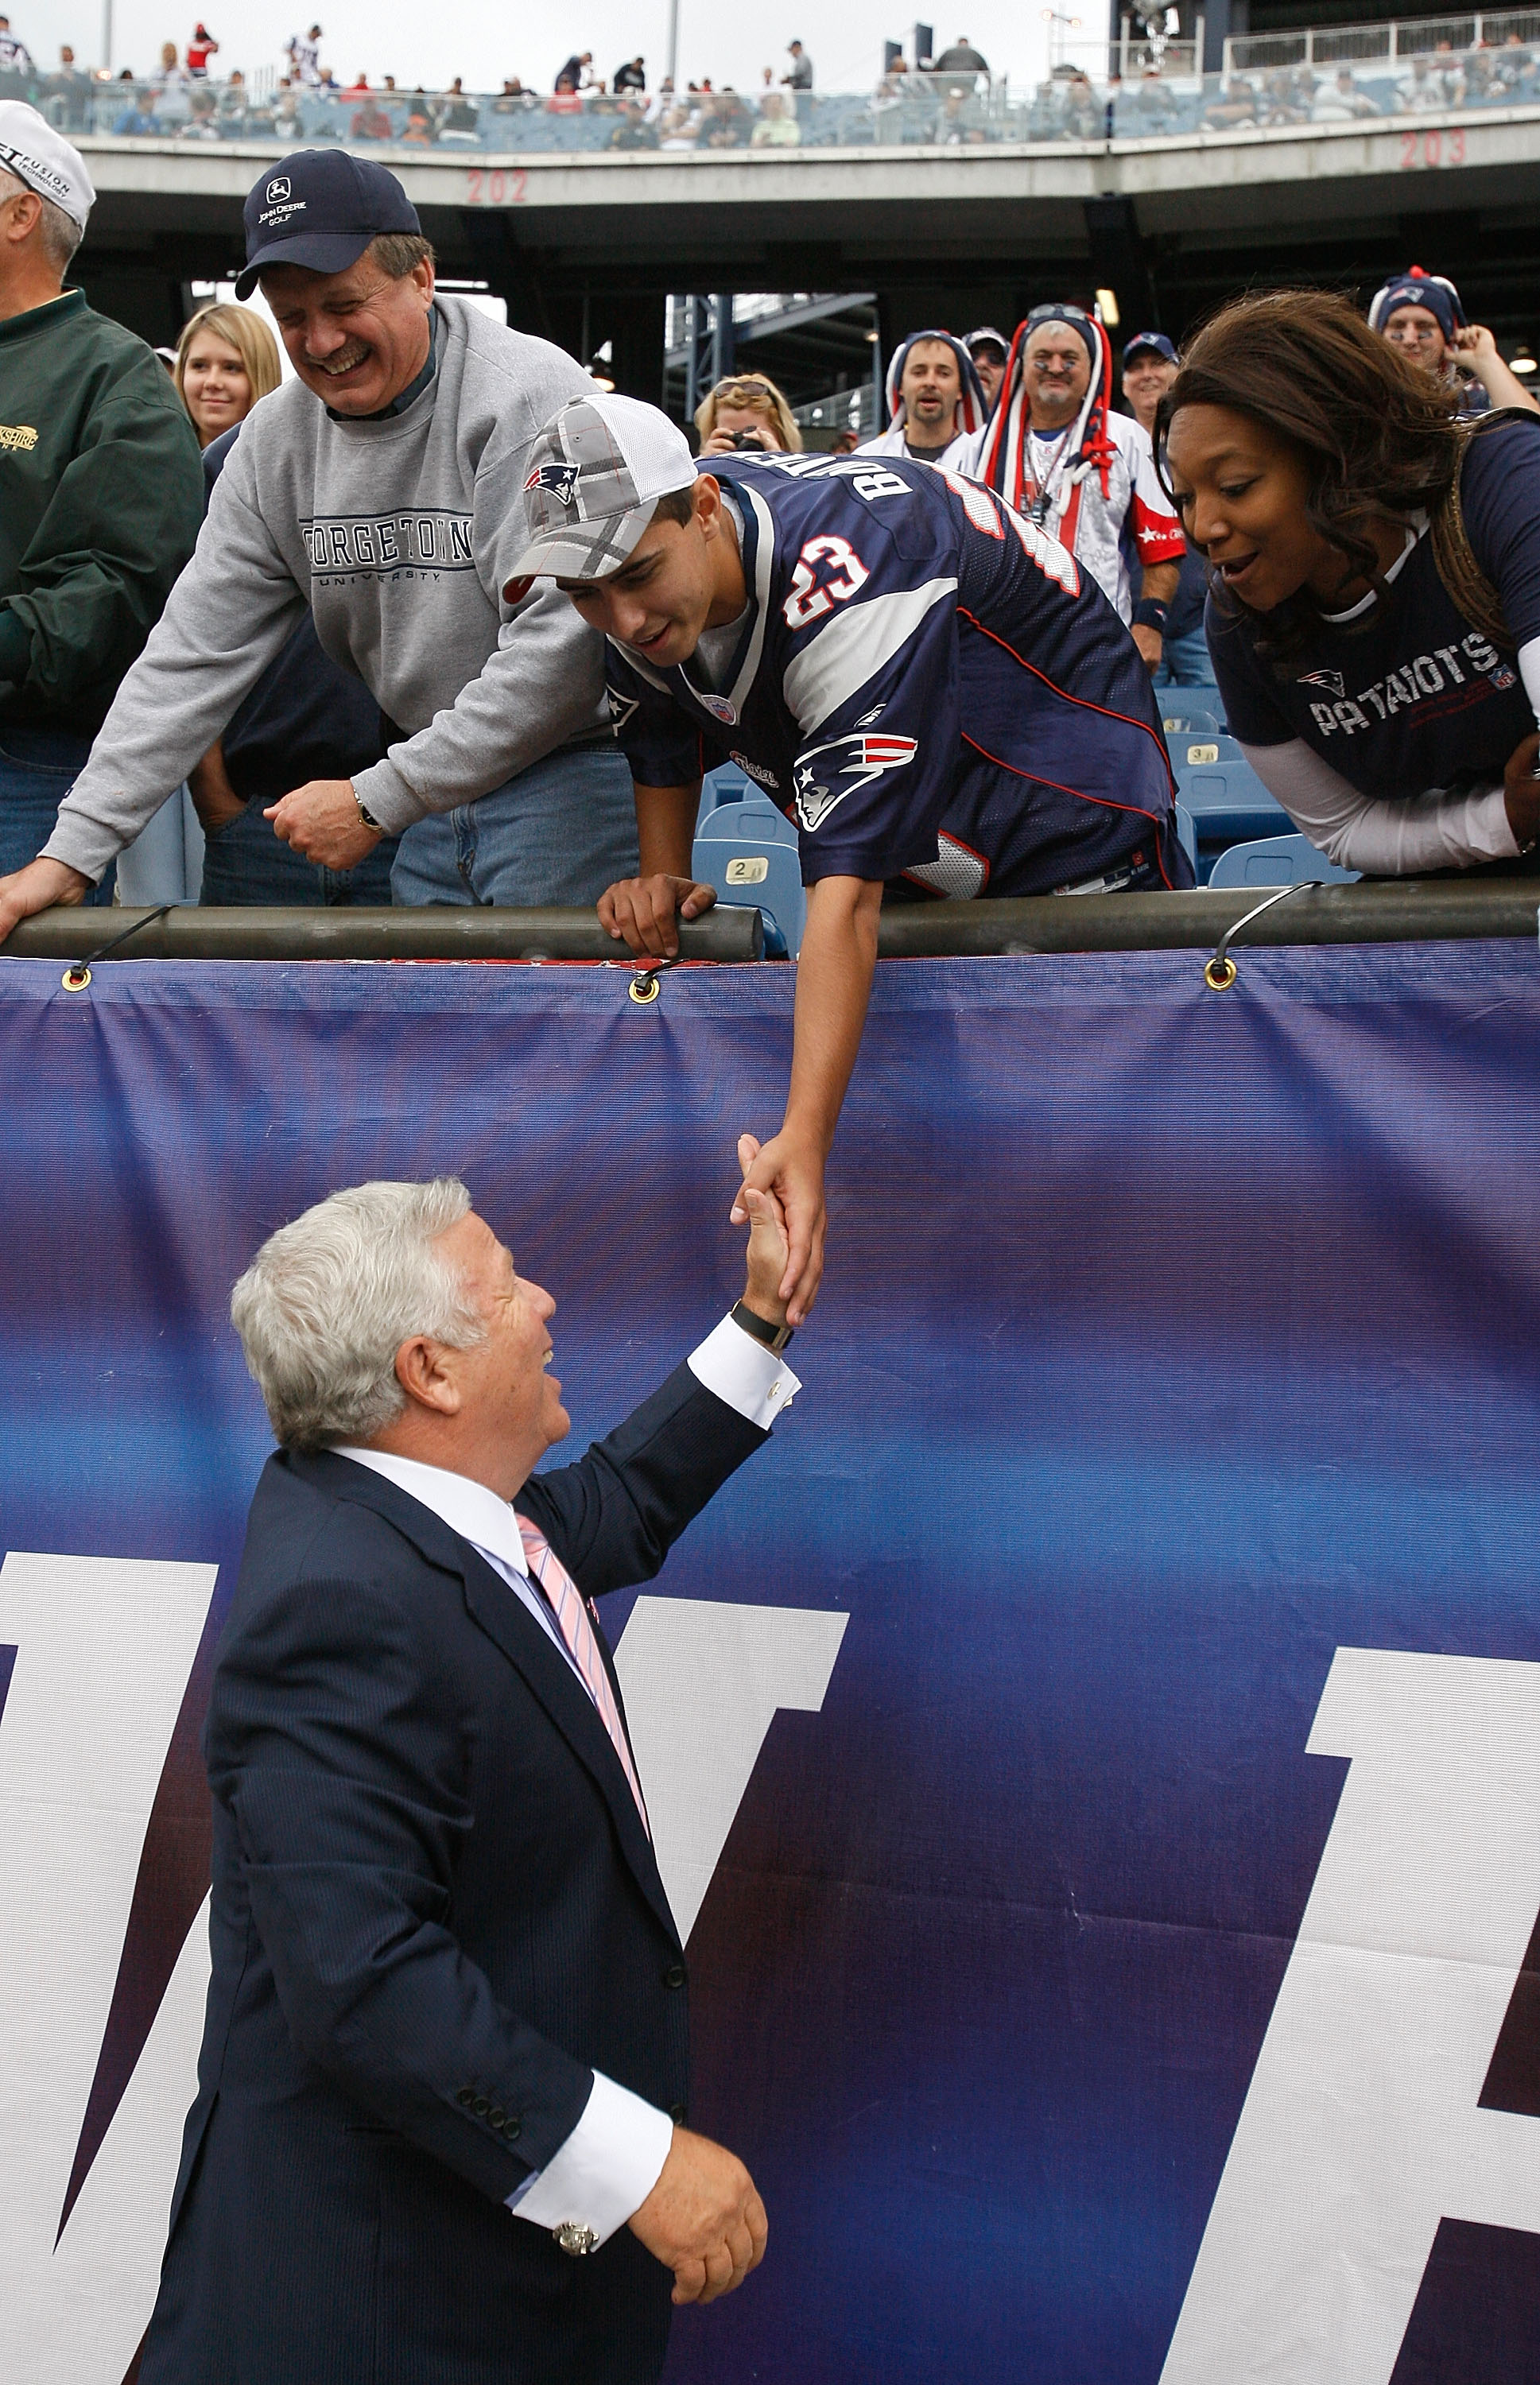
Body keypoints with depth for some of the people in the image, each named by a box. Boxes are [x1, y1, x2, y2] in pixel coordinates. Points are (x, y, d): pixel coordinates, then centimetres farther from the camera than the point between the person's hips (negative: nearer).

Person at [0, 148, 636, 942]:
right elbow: (196, 652, 5)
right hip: (435, 795, 6)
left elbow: (559, 653, -22)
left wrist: (378, 802, -20)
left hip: (575, 775, -6)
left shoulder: (530, 397, -15)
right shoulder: (278, 437, 6)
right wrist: (72, 852, -3)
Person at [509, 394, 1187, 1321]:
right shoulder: (647, 589, -14)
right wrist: (661, 878, -5)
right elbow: (663, 736, 12)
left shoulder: (849, 578, -39)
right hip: (924, 861, 7)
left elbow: (847, 888, -44)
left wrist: (803, 1142, -49)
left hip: (1078, 834, -7)